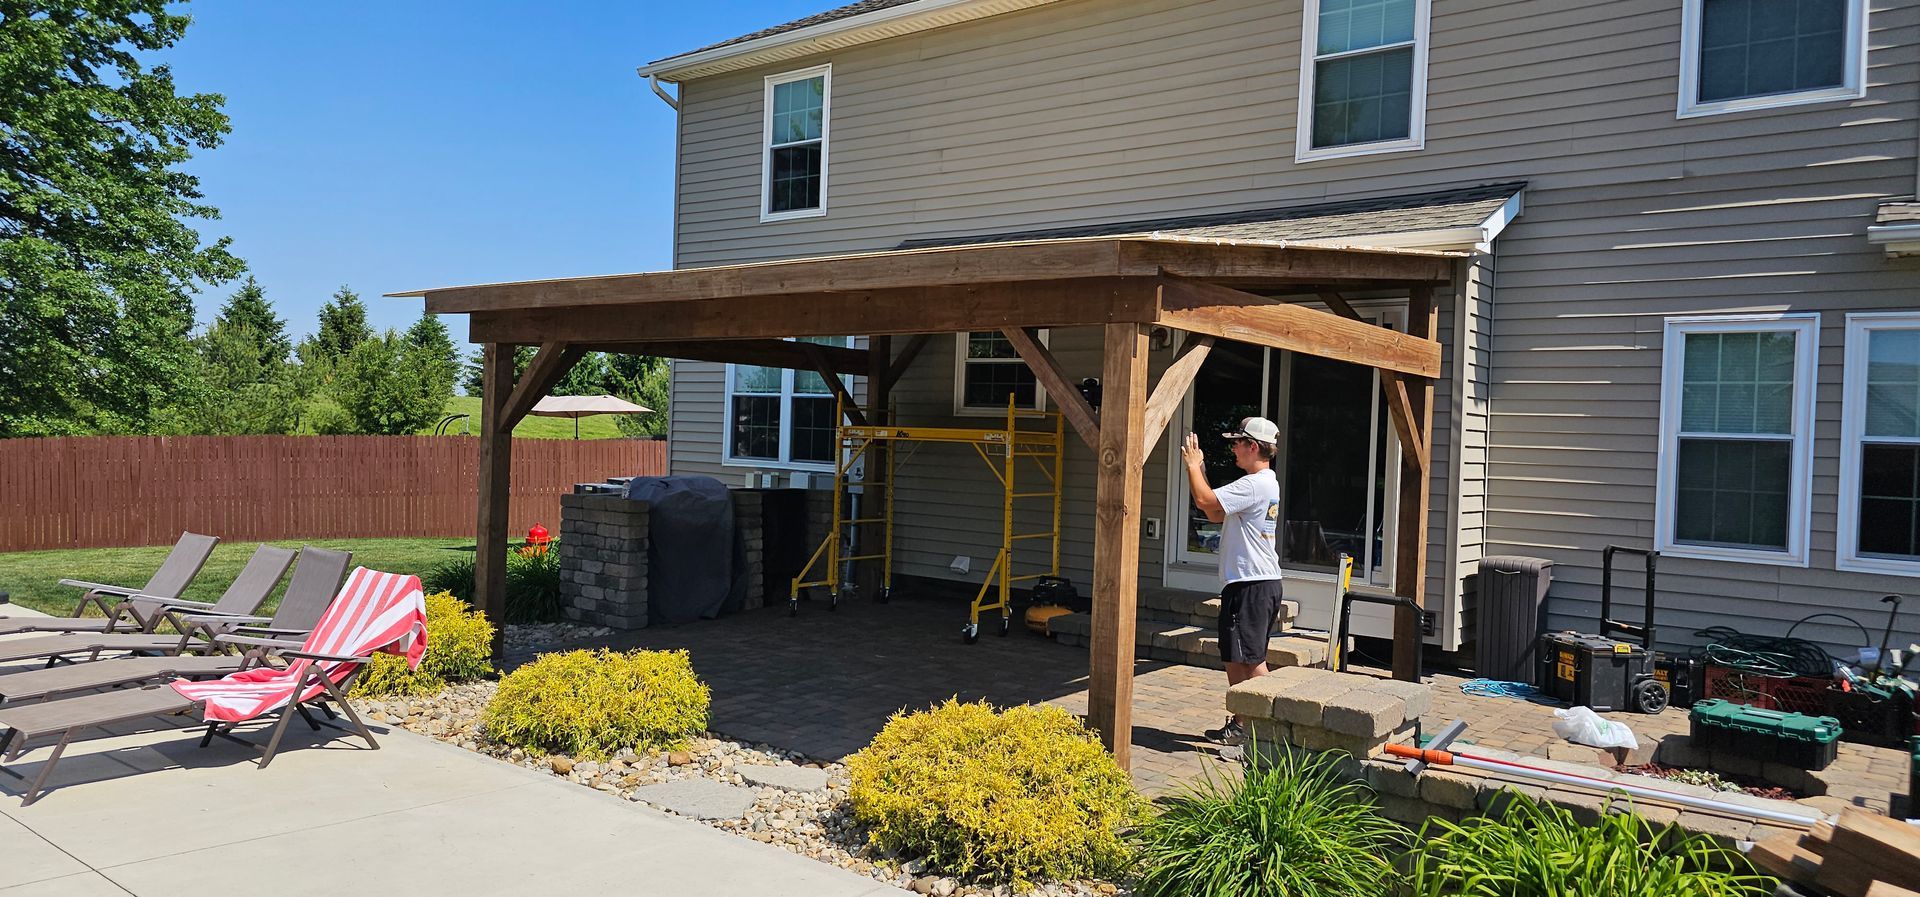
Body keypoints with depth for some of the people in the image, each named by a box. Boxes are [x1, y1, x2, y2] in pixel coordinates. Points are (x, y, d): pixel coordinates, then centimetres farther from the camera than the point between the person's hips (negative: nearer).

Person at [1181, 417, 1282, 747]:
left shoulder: (1255, 484, -17)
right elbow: (1216, 513, 21)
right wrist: (1200, 469, 17)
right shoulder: (1266, 483, 18)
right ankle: (1240, 723, 24)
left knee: (1252, 658, -8)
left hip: (1252, 584, -11)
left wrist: (1192, 465, -9)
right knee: (1234, 657, 16)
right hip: (1258, 581, 11)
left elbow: (1205, 500, -24)